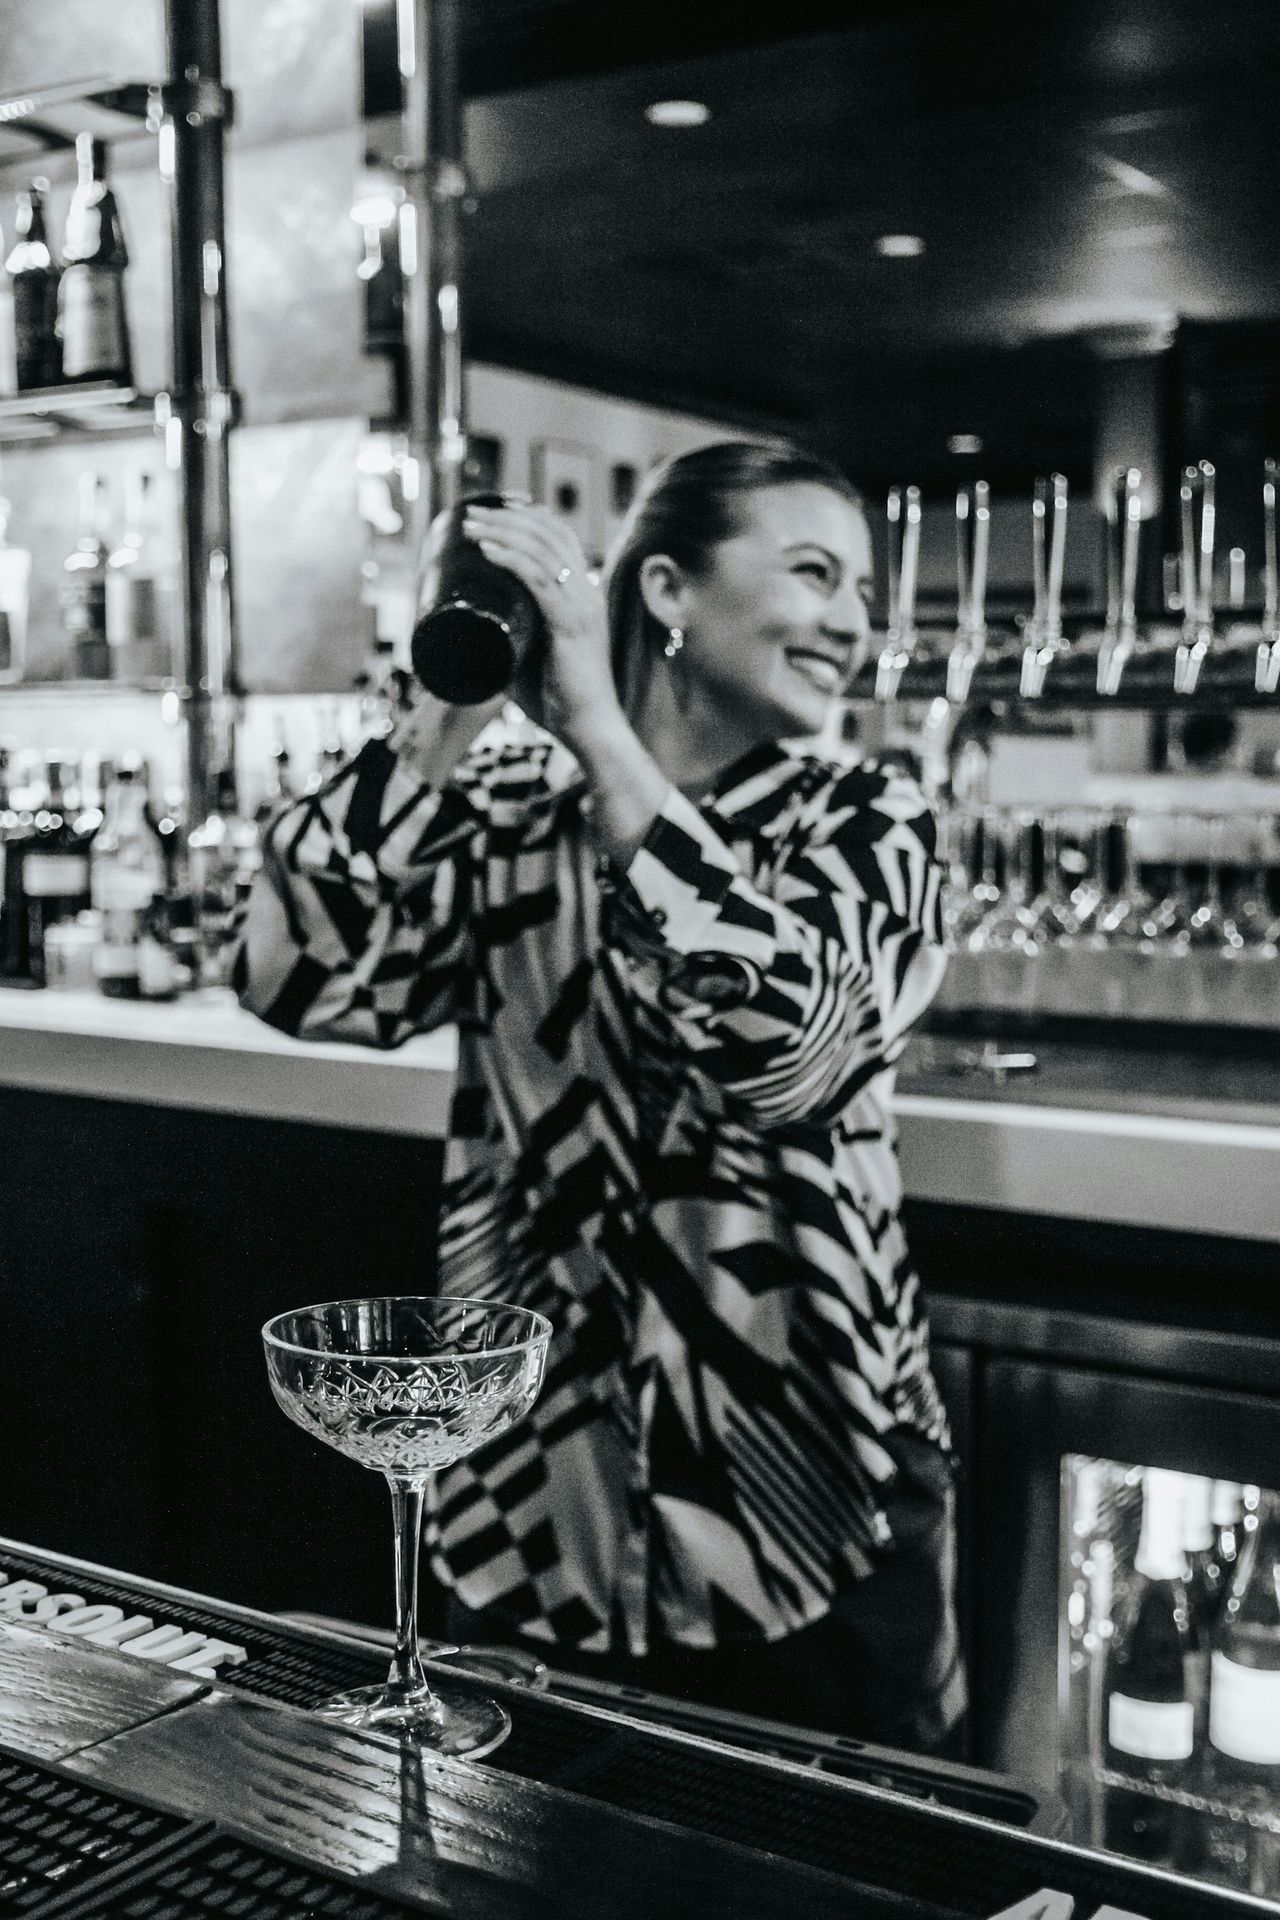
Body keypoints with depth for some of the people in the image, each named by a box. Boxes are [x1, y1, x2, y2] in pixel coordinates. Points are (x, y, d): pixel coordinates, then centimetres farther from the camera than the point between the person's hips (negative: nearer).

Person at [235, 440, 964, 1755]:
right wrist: (451, 711, -13)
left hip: (810, 1505, -1)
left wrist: (595, 723, -23)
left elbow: (777, 1036, -24)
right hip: (529, 1505, 1)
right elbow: (304, 979, -12)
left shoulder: (864, 825, -3)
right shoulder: (506, 808, 1)